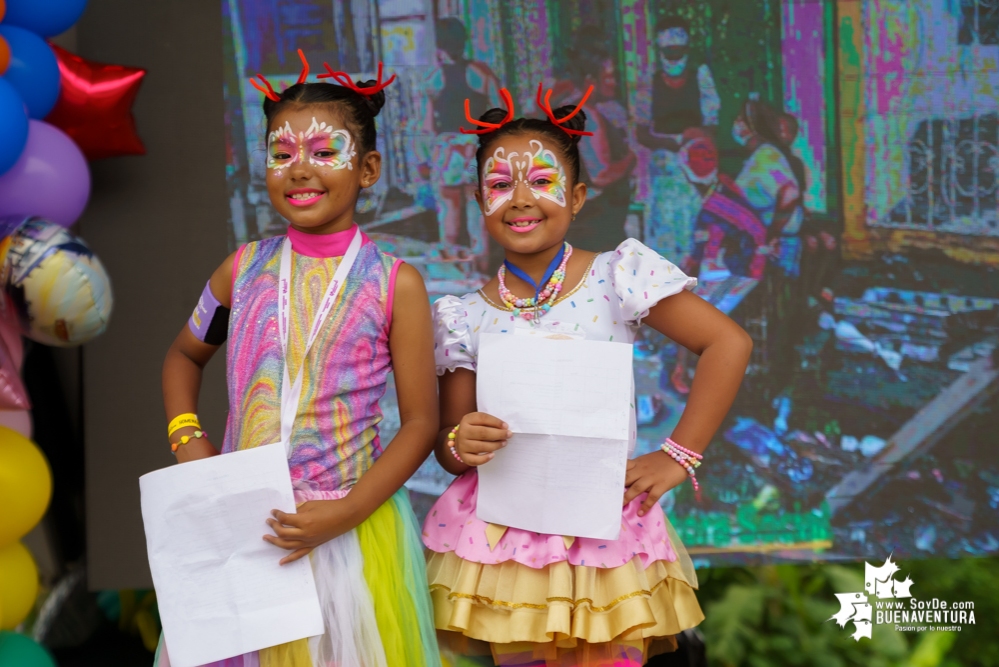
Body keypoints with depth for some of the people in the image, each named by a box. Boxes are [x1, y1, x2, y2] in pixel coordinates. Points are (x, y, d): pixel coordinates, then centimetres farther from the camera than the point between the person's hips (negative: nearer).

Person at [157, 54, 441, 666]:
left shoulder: (393, 283, -6)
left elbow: (421, 421, -6)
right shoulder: (244, 269, 4)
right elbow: (185, 355, 21)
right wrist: (187, 437, 4)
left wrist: (344, 514, -15)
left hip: (348, 526, -3)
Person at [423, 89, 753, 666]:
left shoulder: (617, 277, -6)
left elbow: (729, 343, -10)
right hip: (502, 535, 2)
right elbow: (450, 448, 6)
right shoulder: (464, 316, 1)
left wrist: (677, 457, -11)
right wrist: (460, 445, -19)